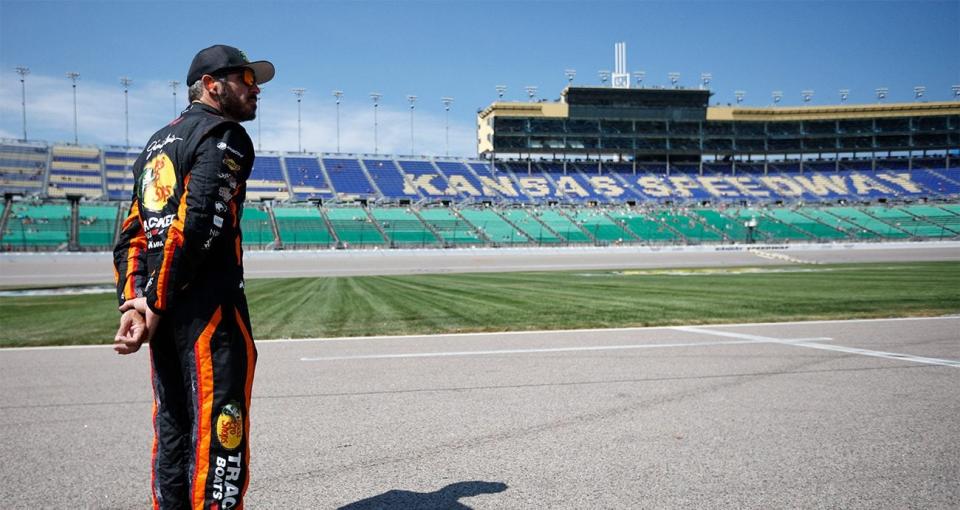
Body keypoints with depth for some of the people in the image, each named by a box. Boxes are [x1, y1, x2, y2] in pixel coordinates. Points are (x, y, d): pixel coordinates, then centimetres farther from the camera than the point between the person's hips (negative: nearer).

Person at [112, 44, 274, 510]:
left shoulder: (157, 144, 23)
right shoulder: (225, 136, -5)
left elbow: (131, 234, 15)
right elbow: (196, 224, -18)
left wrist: (133, 302, 5)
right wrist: (154, 304, -13)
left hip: (161, 310, 9)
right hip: (208, 306, -9)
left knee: (172, 432, 16)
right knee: (218, 436, -5)